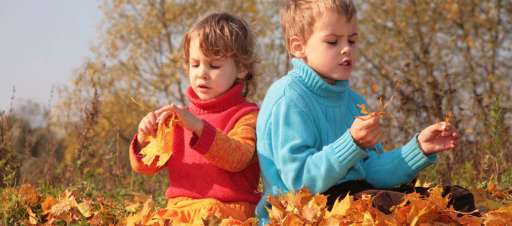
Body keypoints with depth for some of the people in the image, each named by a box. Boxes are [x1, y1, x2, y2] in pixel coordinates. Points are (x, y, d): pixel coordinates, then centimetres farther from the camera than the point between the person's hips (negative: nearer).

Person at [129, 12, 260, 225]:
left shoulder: (246, 115, 2)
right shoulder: (179, 116, 18)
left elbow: (237, 158, -17)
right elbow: (145, 166, 13)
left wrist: (198, 127, -30)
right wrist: (145, 141, -9)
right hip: (179, 207, 4)